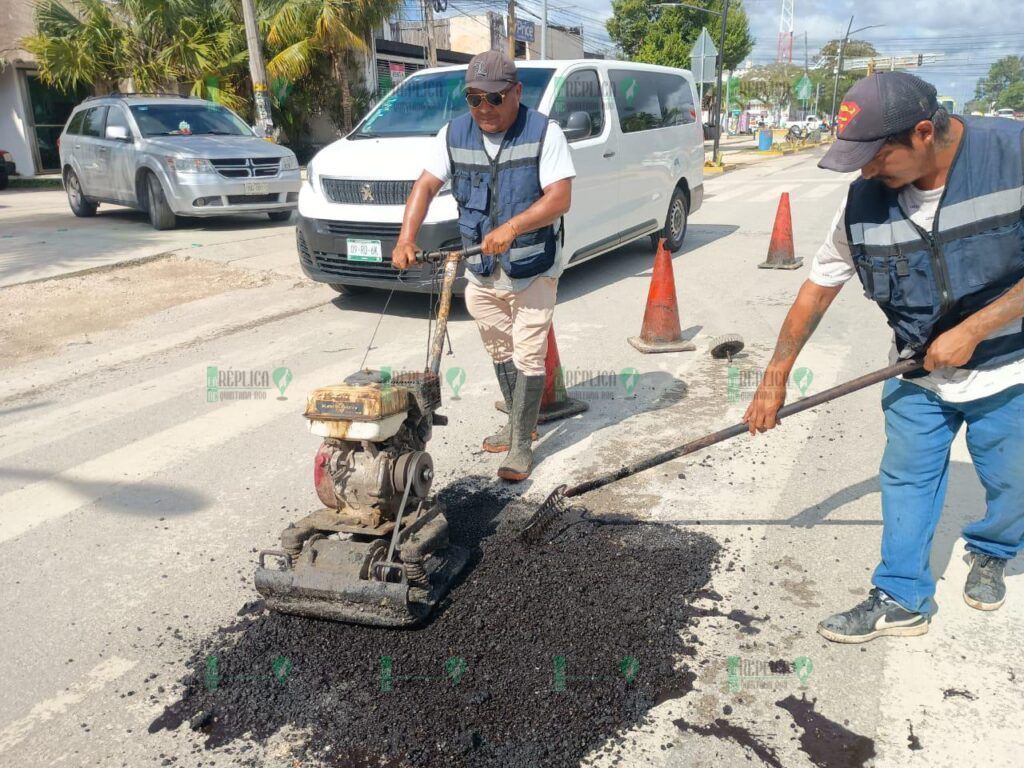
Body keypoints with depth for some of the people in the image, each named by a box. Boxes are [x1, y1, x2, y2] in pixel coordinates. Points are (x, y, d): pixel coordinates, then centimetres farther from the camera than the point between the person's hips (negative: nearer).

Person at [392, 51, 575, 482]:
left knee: (528, 357, -1)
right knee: (500, 354, 17)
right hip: (480, 271, 5)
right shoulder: (455, 134, 1)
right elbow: (425, 186, -2)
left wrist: (512, 227, -35)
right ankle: (518, 424, 36)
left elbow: (560, 198, -20)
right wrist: (406, 238, -19)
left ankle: (520, 444, 9)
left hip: (533, 269, -5)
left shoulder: (544, 133, -12)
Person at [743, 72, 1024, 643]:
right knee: (906, 482, 9)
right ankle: (902, 600, 25)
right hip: (919, 373, 2)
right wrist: (775, 379, -2)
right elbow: (819, 287, -4)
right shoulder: (866, 200, -13)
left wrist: (971, 330, -22)